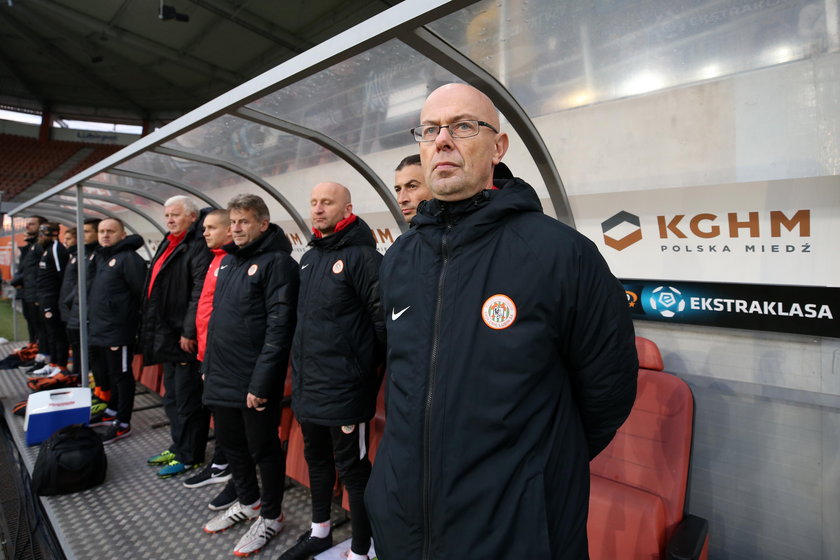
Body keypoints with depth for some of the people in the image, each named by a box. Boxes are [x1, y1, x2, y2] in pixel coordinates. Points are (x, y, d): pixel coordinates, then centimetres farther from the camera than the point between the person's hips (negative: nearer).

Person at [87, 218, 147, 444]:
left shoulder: (129, 258, -13)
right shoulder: (100, 257, 16)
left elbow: (142, 293, -18)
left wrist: (142, 323, -15)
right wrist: (92, 319, 21)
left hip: (118, 331, -9)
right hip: (98, 329, 9)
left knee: (122, 376, 0)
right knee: (107, 373, 20)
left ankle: (122, 424, 10)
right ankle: (112, 412, 36)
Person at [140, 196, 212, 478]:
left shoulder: (198, 247, -15)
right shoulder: (169, 245, 17)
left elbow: (199, 292, -24)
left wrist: (188, 332, -24)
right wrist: (154, 331, 19)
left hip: (185, 338, -10)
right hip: (168, 336, 11)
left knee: (187, 400, 1)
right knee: (172, 398, 20)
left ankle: (189, 456, 14)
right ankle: (178, 447, 34)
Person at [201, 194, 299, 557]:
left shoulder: (276, 261, -14)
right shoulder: (228, 260, 12)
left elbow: (279, 326, -20)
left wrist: (261, 382, -22)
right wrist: (208, 364, 16)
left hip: (254, 382, -8)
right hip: (222, 377, 8)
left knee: (263, 448, 7)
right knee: (231, 443, 21)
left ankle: (271, 516, 28)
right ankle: (248, 502, 42)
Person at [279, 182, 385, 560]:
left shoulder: (362, 256, -14)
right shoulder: (309, 258, 12)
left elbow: (382, 317, -17)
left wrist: (371, 366, -12)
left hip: (343, 387, -8)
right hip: (307, 385, 8)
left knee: (352, 466, 5)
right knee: (316, 459, 22)